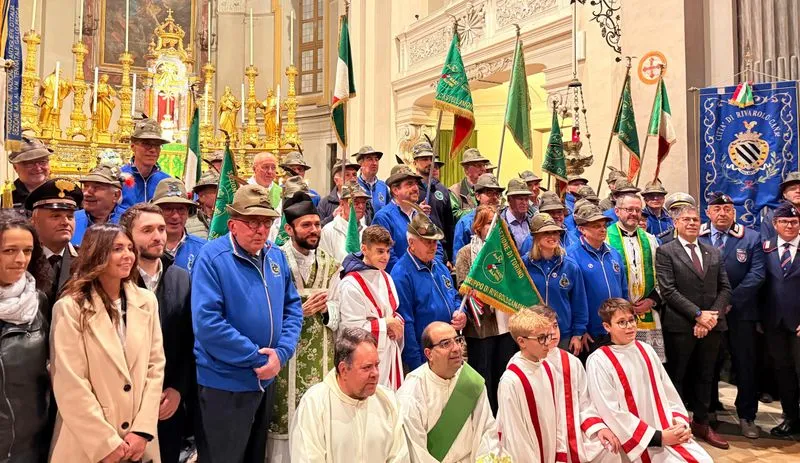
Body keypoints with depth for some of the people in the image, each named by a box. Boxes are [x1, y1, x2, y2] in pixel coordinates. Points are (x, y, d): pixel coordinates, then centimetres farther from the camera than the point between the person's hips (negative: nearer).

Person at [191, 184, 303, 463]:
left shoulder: (276, 257, 4)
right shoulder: (212, 258, -16)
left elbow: (293, 307, 6)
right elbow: (206, 322, -24)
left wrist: (281, 353, -11)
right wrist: (257, 358, -20)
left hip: (267, 380, 6)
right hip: (225, 384, -6)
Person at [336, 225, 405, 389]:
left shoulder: (385, 278, 9)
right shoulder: (351, 285, -17)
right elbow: (353, 328, -19)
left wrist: (397, 322, -3)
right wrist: (386, 323, -11)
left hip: (390, 355, 8)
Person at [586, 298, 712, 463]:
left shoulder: (646, 350, 10)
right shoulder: (598, 361, -10)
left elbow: (668, 391, 13)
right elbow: (612, 413, -14)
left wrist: (680, 422, -5)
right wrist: (658, 437, -13)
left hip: (669, 431, 6)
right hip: (642, 442, -6)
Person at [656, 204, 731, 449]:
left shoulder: (714, 253, 13)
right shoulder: (665, 252, -3)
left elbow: (725, 289, 8)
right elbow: (668, 291, -11)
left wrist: (713, 316, -7)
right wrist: (698, 314, -15)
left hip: (712, 325, 5)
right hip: (680, 325, -5)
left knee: (705, 376, 14)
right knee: (677, 377, 5)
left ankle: (701, 424, 27)